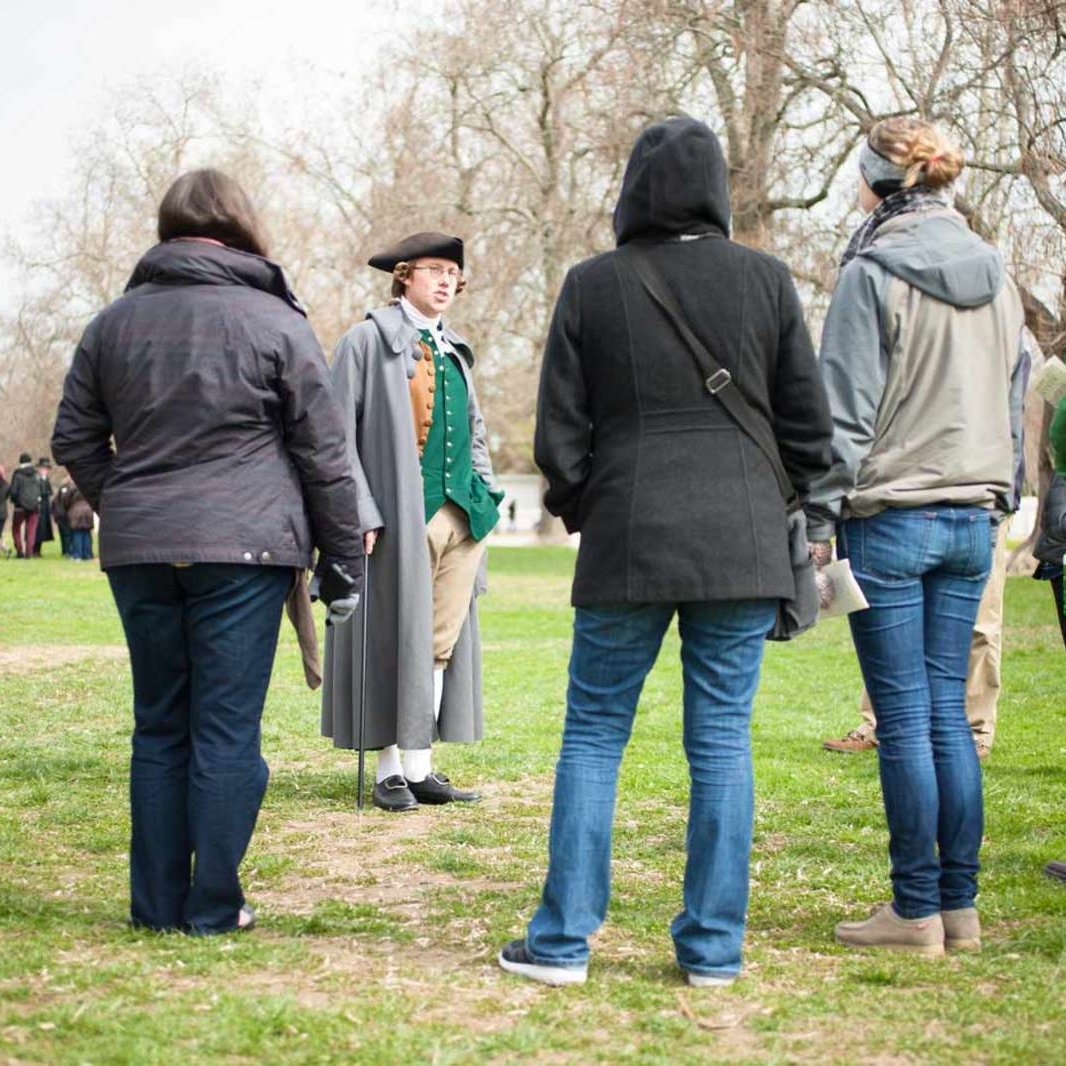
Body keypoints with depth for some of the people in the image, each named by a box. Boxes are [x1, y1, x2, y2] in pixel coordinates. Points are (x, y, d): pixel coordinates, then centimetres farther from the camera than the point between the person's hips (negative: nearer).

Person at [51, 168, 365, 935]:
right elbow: (325, 454, -2)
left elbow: (75, 438, 13)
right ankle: (213, 906, 5)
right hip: (243, 552, -4)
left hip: (139, 554, 4)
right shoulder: (274, 322, -3)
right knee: (227, 729, 2)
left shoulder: (114, 323, 9)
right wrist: (344, 555, 4)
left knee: (159, 727, 12)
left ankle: (158, 902, 15)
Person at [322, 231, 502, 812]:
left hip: (460, 516, 7)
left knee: (442, 642, 7)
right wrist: (362, 510, -14)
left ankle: (420, 767, 14)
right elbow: (342, 432, -6)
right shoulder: (368, 340, -1)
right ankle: (389, 771, 5)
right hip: (402, 516, -7)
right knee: (396, 641, -2)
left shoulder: (455, 351, 20)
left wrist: (485, 493, 14)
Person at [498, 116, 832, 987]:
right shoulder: (765, 279, 2)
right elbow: (808, 422, 5)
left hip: (627, 543, -1)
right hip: (742, 542, 1)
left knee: (593, 736, 8)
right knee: (723, 741, 6)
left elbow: (560, 434, 1)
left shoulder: (592, 286, -1)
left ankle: (563, 941, 8)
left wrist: (578, 512, 17)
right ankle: (714, 948, 9)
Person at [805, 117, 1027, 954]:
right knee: (949, 714, 10)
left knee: (904, 720, -2)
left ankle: (916, 910, 3)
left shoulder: (873, 273, -9)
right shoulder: (994, 274, 12)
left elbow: (846, 410, -12)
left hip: (890, 516, -6)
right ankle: (960, 904, 14)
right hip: (972, 521, 6)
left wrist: (819, 519, -8)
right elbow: (1014, 401, 16)